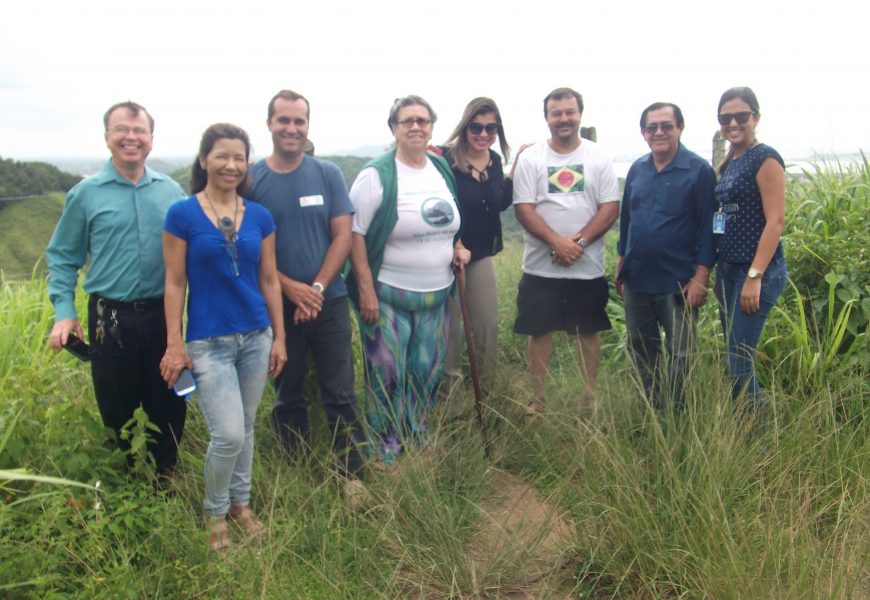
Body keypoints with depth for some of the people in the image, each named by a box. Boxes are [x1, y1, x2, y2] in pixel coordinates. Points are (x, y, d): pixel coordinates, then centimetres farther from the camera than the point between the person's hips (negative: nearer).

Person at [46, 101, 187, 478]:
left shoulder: (171, 191, 4)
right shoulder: (86, 193, -1)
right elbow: (62, 256, 3)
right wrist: (64, 311, -5)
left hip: (163, 315, 2)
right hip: (111, 318, -1)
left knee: (168, 405, 10)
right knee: (117, 409, 11)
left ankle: (165, 480, 30)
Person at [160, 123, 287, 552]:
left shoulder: (260, 217, 4)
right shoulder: (182, 214, -6)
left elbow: (269, 280, 9)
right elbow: (174, 283, -4)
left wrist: (279, 337, 9)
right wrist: (174, 344, -6)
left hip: (256, 337, 4)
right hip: (209, 341, -4)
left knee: (246, 428, 14)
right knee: (228, 435, -8)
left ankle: (241, 504, 34)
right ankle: (214, 513, 19)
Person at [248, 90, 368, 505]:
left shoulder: (327, 174, 1)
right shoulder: (251, 179, -1)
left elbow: (342, 236, -2)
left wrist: (317, 288, -12)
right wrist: (290, 287, -13)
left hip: (328, 302, 0)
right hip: (277, 304, 0)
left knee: (340, 393, 3)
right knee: (288, 395, 12)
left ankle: (353, 474, 15)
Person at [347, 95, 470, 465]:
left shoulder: (442, 168, 8)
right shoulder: (376, 175, -11)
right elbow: (354, 233, -13)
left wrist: (458, 246, 3)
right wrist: (366, 289, -18)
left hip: (436, 292, 6)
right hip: (388, 294, -6)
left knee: (428, 371, 14)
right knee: (387, 375, 1)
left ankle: (417, 433, 34)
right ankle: (385, 447, 19)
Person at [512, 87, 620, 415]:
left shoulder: (598, 157, 3)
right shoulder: (530, 158, 1)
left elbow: (610, 207, -2)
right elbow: (523, 207, -6)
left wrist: (580, 241, -16)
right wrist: (556, 241, -18)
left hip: (588, 267, 1)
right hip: (541, 267, 0)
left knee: (589, 331, 9)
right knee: (539, 331, 6)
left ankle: (590, 399, 24)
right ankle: (538, 399, 20)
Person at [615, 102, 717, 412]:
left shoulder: (699, 170, -9)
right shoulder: (637, 169, 8)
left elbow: (707, 225, -10)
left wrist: (701, 276, -15)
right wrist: (622, 264, 13)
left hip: (678, 282, -6)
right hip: (636, 279, 6)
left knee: (680, 354, 4)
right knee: (640, 347, 16)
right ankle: (653, 408, 32)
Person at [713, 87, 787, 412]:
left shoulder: (765, 159, -9)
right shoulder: (728, 163, 14)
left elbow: (775, 221, -15)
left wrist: (755, 276, -20)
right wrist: (717, 271, 14)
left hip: (758, 271, -8)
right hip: (728, 269, 8)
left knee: (739, 363, -7)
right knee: (735, 360, 13)